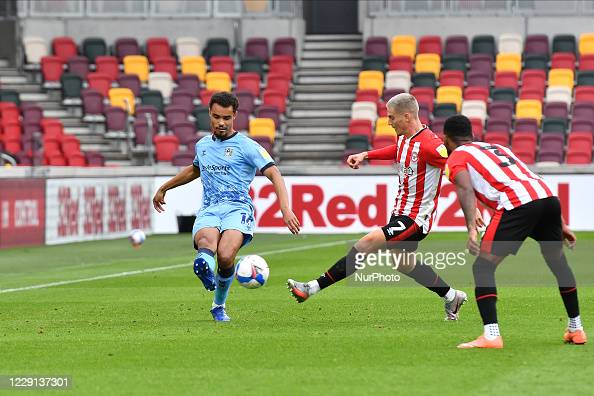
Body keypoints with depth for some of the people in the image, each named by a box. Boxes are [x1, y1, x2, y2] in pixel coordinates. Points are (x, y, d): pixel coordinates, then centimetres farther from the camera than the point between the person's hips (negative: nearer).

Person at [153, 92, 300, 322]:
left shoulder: (246, 146, 3)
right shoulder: (202, 145, 21)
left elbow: (274, 175, -5)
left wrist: (285, 210, -19)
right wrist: (164, 188, 52)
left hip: (237, 208, -4)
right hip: (208, 210, 4)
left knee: (225, 256, -30)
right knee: (206, 241, -34)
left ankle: (219, 306, -6)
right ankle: (205, 271, -69)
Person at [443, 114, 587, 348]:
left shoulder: (456, 158, 16)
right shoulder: (498, 148, 35)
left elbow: (466, 191, -6)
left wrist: (472, 229, -19)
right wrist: (561, 225, 32)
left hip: (517, 206, -6)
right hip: (548, 197, 6)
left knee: (483, 268, 2)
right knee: (558, 263, 28)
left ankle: (491, 335, -12)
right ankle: (576, 329, 37)